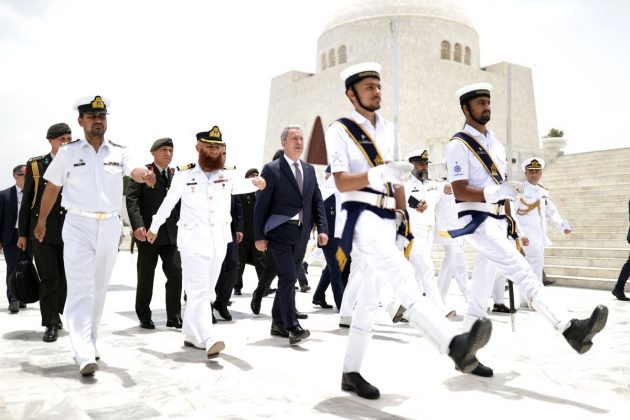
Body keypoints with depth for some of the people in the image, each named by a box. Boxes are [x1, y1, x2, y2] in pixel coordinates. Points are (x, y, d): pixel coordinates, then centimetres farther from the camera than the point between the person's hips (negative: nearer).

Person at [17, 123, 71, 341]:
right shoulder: (35, 165, 3)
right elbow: (27, 200, 4)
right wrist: (23, 233, 3)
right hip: (43, 231, -2)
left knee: (65, 277, 11)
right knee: (49, 278, -3)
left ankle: (55, 314, 32)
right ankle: (50, 324, 6)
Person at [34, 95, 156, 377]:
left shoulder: (119, 152, 5)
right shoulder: (68, 152, 0)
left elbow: (134, 170, -16)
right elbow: (52, 188, 9)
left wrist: (145, 175, -39)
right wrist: (42, 221, 15)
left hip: (110, 226, 3)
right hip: (79, 225, -3)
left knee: (99, 289, 13)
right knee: (81, 290, -10)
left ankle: (90, 343, 28)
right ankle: (85, 355, -14)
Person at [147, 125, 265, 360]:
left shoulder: (226, 176, 5)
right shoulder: (184, 175, -2)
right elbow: (168, 203, 8)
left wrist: (256, 183, -28)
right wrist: (154, 227, 19)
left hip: (219, 243, 4)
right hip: (193, 242, -4)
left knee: (205, 293, 12)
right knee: (199, 292, -12)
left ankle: (191, 335, 25)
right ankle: (209, 340, -20)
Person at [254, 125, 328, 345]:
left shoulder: (309, 170, 14)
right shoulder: (272, 170, -4)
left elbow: (317, 201, 14)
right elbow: (261, 205, -5)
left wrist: (322, 229, 3)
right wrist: (259, 236, -9)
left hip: (302, 233, 6)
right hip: (280, 232, -6)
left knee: (289, 278, 12)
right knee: (288, 277, -14)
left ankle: (278, 323, 24)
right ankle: (292, 327, -12)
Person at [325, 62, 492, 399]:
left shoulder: (387, 129, 19)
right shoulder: (339, 130, -2)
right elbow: (341, 182, -13)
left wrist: (404, 218, 15)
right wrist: (379, 173, -29)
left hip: (387, 219, 7)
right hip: (361, 216, -7)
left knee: (369, 296, 8)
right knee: (401, 276, -28)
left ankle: (351, 372, 17)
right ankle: (454, 345, -43)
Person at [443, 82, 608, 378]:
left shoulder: (495, 143, 18)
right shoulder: (458, 145, -8)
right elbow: (459, 191, -16)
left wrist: (508, 222, 17)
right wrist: (495, 192, -30)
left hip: (497, 221, 8)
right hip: (476, 220, -8)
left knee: (481, 290, 8)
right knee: (522, 272, -20)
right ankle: (571, 328, -27)